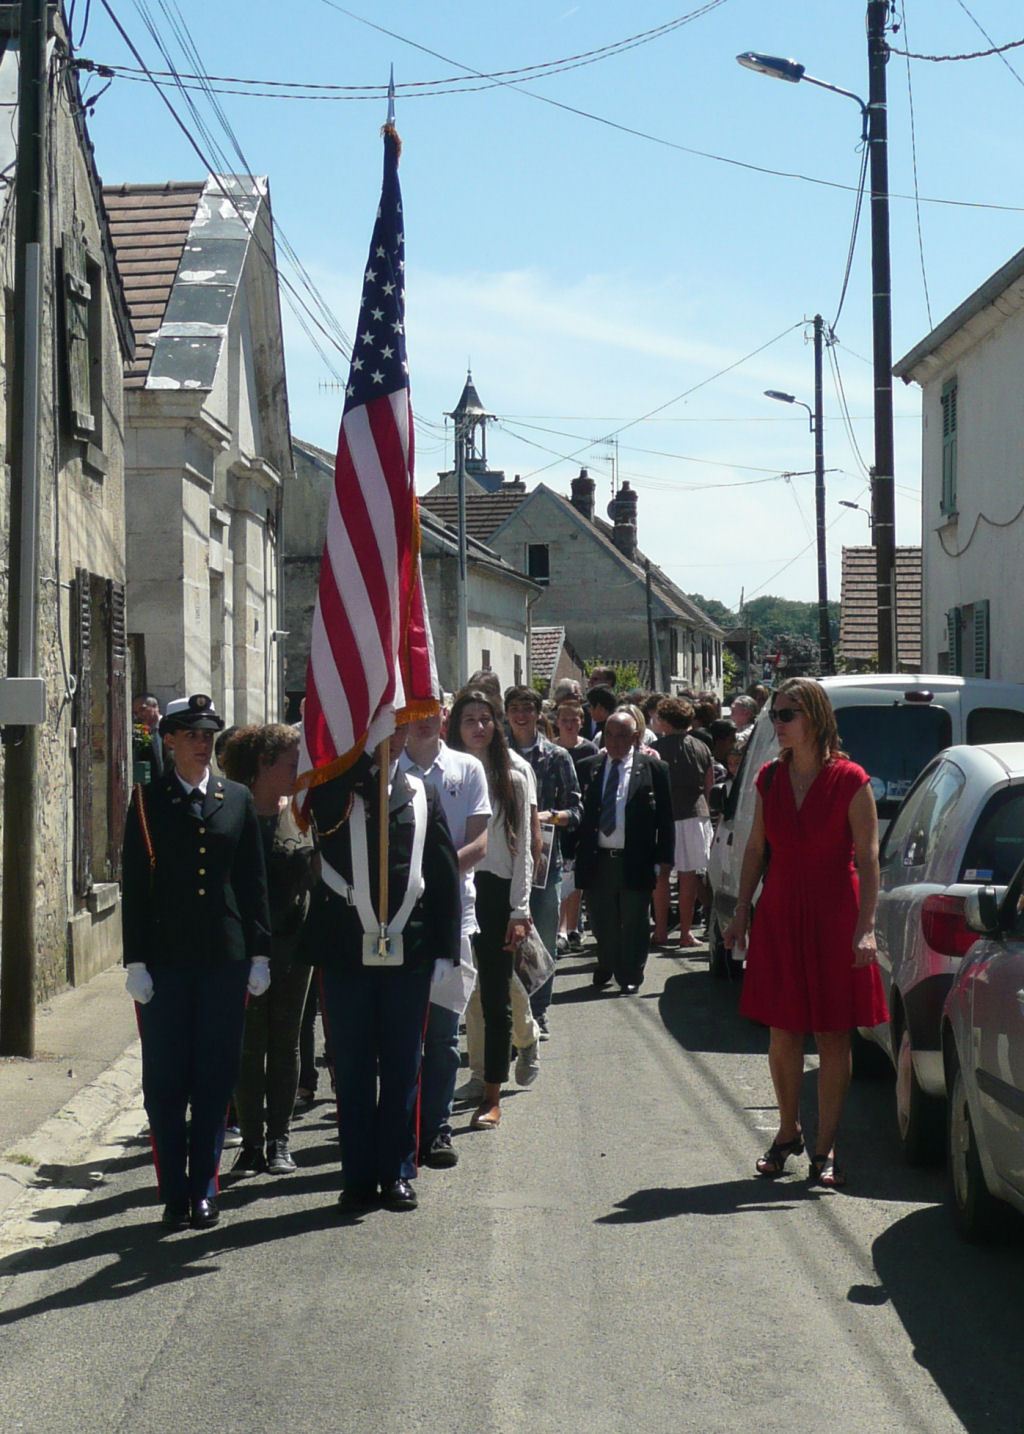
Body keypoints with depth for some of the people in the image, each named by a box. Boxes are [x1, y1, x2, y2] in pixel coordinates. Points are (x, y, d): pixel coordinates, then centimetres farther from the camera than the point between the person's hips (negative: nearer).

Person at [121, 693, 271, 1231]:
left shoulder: (238, 800, 8)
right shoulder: (148, 802, 1)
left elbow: (254, 881, 10)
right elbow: (134, 885, 0)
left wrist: (259, 954, 5)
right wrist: (136, 960, -6)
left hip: (225, 959, 2)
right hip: (166, 960, -2)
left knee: (216, 1077, 5)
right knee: (165, 1080, 2)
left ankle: (204, 1189, 14)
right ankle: (174, 1194, 11)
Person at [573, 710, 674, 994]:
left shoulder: (653, 768, 1)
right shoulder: (587, 768, 8)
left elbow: (665, 818, 2)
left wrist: (660, 858, -3)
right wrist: (572, 853, 3)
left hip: (635, 861, -2)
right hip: (597, 860, 2)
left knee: (633, 924, 4)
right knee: (603, 923, 12)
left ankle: (630, 977, 18)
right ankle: (606, 968, 33)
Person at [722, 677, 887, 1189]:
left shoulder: (849, 780, -8)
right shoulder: (770, 778, 6)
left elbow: (868, 857, -10)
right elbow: (755, 849, 12)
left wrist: (865, 925, -17)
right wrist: (741, 913, 8)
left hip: (835, 915, -4)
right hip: (779, 915, 4)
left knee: (833, 1035, 2)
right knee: (782, 1032, 7)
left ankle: (825, 1147, 11)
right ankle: (788, 1132, 25)